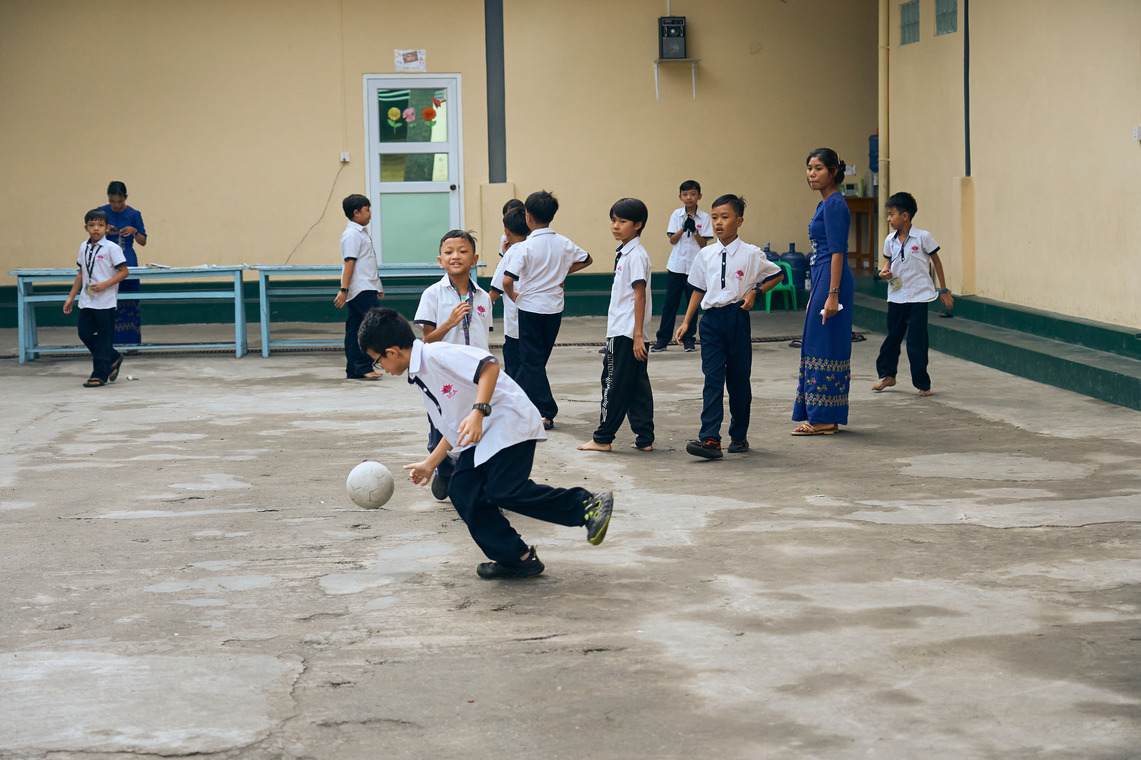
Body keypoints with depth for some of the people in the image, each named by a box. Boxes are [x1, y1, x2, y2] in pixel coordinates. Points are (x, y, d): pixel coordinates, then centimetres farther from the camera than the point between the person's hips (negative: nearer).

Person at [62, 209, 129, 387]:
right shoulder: (84, 247, 10)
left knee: (104, 337, 0)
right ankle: (113, 358, 25)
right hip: (86, 300, 6)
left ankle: (100, 374, 6)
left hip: (105, 301, -6)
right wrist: (71, 297, 18)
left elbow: (123, 272, -10)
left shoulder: (111, 248, -9)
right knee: (85, 333, 6)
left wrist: (105, 285, -21)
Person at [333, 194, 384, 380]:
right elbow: (349, 262, -19)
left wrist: (377, 287, 31)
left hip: (366, 289, 10)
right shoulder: (352, 234, -12)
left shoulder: (361, 233, 19)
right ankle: (363, 366, -11)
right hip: (361, 290, -10)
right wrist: (344, 290, -23)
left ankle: (354, 370, 10)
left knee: (355, 328, 9)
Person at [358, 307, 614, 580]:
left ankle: (587, 505, -13)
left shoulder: (436, 354, -14)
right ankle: (516, 559, 3)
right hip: (478, 439, 10)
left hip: (509, 421, -10)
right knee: (463, 493, -3)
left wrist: (478, 412, -35)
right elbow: (455, 428, 24)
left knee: (503, 490, -22)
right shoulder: (418, 378, 17)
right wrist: (429, 465, 29)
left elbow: (489, 366, -26)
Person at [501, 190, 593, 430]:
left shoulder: (526, 246, -16)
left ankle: (546, 412, -5)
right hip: (555, 308, 5)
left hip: (530, 308, -5)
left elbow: (507, 280, -21)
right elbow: (586, 259, 16)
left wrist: (513, 295, -1)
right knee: (535, 359, 16)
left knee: (532, 361, 2)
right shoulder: (563, 243, -1)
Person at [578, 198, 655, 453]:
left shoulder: (636, 255, -13)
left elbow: (639, 296, -17)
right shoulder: (623, 253, 16)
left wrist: (637, 335, -20)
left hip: (626, 333, -9)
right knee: (637, 386, 8)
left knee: (614, 383, -3)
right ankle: (645, 439, 10)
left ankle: (603, 438, 3)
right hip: (621, 331, 9)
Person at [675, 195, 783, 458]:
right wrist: (686, 322, 10)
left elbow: (778, 275, 10)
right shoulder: (706, 255, 6)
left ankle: (739, 435, 23)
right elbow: (698, 290, 13)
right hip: (712, 319, 2)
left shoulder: (751, 254, -3)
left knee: (738, 379, 7)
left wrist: (755, 292, -3)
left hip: (737, 319, -2)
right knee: (712, 378, -7)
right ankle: (710, 439, -14)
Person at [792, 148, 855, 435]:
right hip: (822, 280, 10)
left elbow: (837, 252, -18)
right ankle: (821, 418, 15)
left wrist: (833, 294, -23)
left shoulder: (834, 204, -13)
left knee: (823, 346, -7)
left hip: (831, 280, -10)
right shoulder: (825, 203, 17)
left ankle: (824, 419, -3)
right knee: (817, 345, 11)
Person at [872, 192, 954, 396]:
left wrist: (944, 290, 3)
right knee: (892, 336, 13)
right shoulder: (890, 240, 4)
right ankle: (887, 375, 31)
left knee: (916, 341, -4)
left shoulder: (923, 237, -9)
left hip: (919, 297, -5)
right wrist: (885, 271, -6)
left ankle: (922, 383, 7)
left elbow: (936, 261, 0)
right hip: (896, 296, 5)